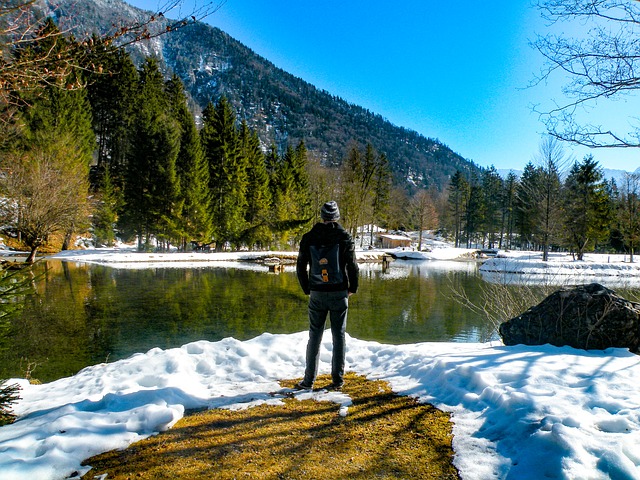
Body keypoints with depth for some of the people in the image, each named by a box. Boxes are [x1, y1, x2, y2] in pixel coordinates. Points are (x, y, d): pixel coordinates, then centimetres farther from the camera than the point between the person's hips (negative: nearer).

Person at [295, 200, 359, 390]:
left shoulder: (309, 238, 2)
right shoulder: (345, 237, -3)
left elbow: (301, 266, 5)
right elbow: (352, 266, -4)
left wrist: (307, 289, 16)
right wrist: (353, 288, 10)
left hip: (317, 294, 1)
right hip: (339, 293, -1)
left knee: (314, 336, 8)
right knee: (338, 336, 7)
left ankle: (309, 380, 12)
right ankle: (337, 379, 12)